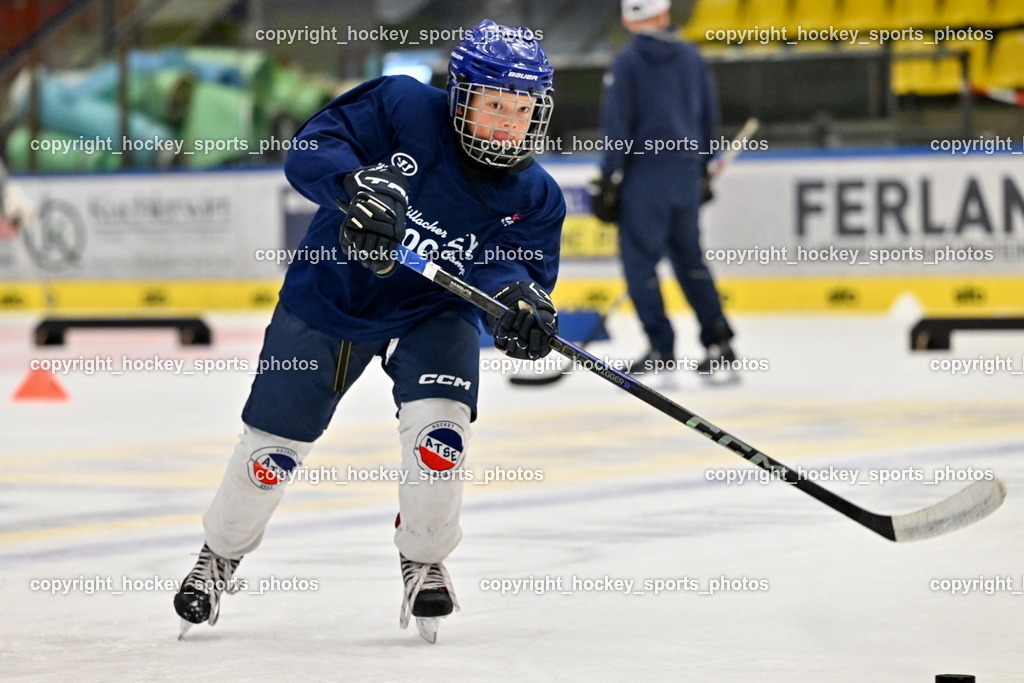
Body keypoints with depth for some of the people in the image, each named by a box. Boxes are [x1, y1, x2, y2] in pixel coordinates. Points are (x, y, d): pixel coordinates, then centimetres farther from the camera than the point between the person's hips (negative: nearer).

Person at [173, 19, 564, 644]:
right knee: (274, 447, 4)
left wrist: (524, 301, -41)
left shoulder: (534, 198, -14)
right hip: (331, 293, -1)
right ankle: (220, 556, 31)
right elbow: (309, 151, -25)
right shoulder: (403, 108, -22)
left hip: (432, 311, 1)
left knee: (440, 425, -23)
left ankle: (424, 562, 3)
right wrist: (356, 185, -45)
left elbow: (525, 267, -16)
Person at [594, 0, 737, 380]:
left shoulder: (627, 63, -7)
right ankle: (718, 338, 10)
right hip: (686, 174, 6)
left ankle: (661, 348, -4)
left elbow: (617, 127, -10)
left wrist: (609, 181, -5)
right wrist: (702, 169, 25)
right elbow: (709, 117, 15)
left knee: (640, 259, 0)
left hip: (645, 171, -6)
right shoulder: (691, 57, 9)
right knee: (689, 256, 14)